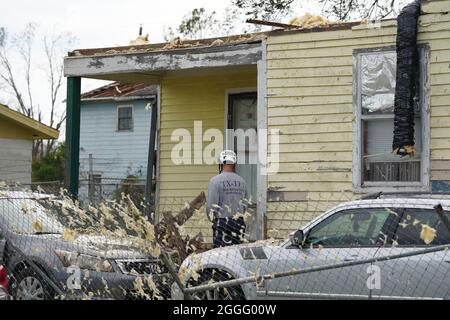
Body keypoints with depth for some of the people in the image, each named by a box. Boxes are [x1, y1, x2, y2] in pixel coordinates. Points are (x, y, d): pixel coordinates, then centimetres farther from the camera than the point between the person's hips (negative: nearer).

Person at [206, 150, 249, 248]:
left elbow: (211, 206, -10)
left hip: (222, 222, -5)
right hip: (239, 223, 5)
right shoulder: (242, 181, 5)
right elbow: (245, 204, 10)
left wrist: (212, 219, 9)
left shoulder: (215, 181, -9)